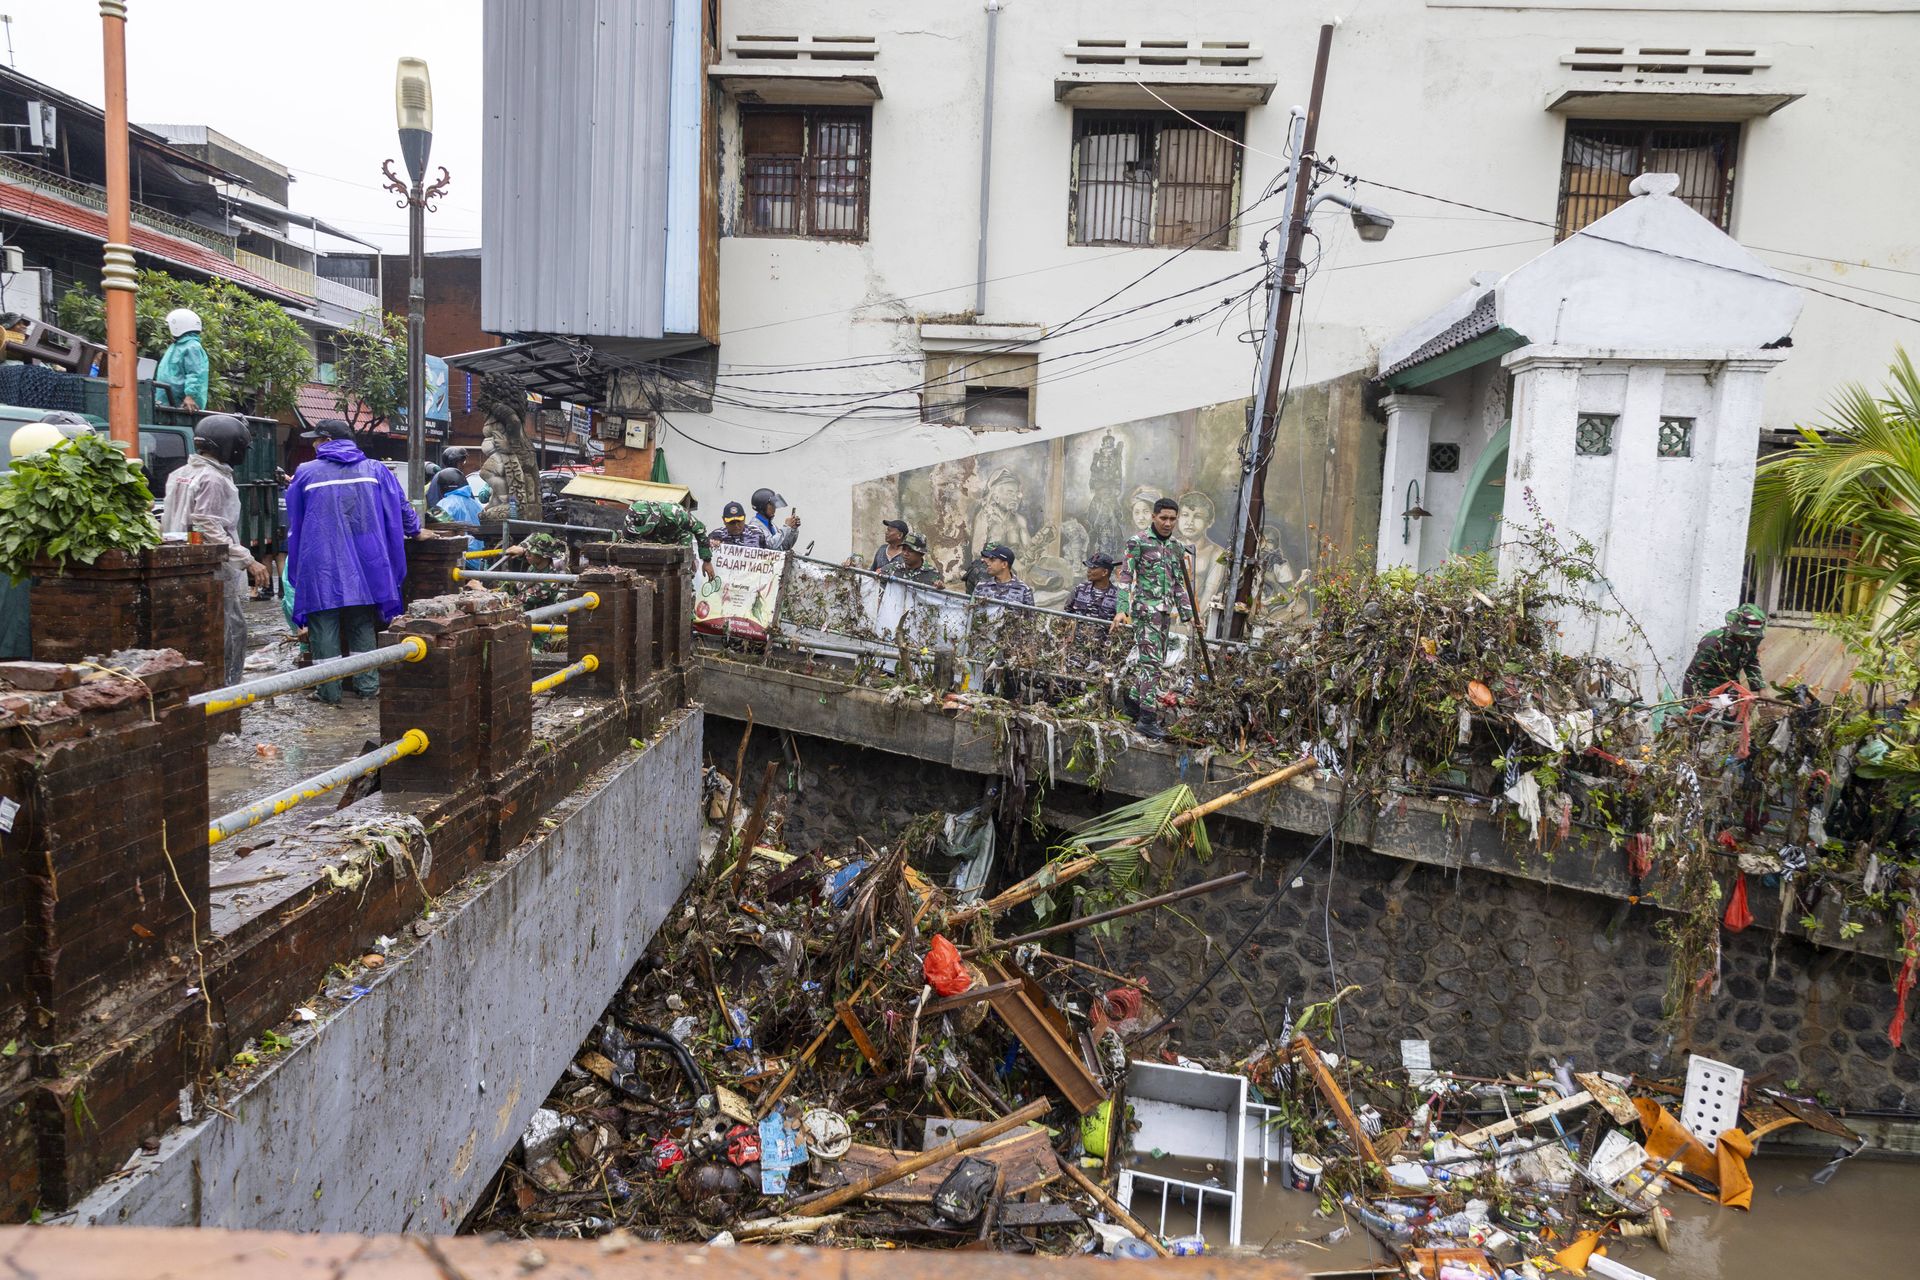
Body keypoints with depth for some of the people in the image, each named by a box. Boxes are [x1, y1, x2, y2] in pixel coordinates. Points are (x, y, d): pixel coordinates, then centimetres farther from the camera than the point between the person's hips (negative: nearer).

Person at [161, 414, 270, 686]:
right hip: (217, 572, -10)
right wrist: (248, 561, -24)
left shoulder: (179, 475, 16)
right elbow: (211, 530, -21)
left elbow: (166, 524, 21)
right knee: (232, 632, -3)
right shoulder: (213, 479, -14)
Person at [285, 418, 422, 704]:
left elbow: (294, 525, 11)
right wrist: (415, 530, 30)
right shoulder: (374, 469, 5)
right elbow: (400, 507, 11)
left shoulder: (305, 473, 2)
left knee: (324, 626, 3)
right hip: (364, 565, 2)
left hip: (321, 565, -2)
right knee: (362, 626, 12)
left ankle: (329, 692, 5)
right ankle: (367, 685, 12)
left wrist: (297, 567, 24)